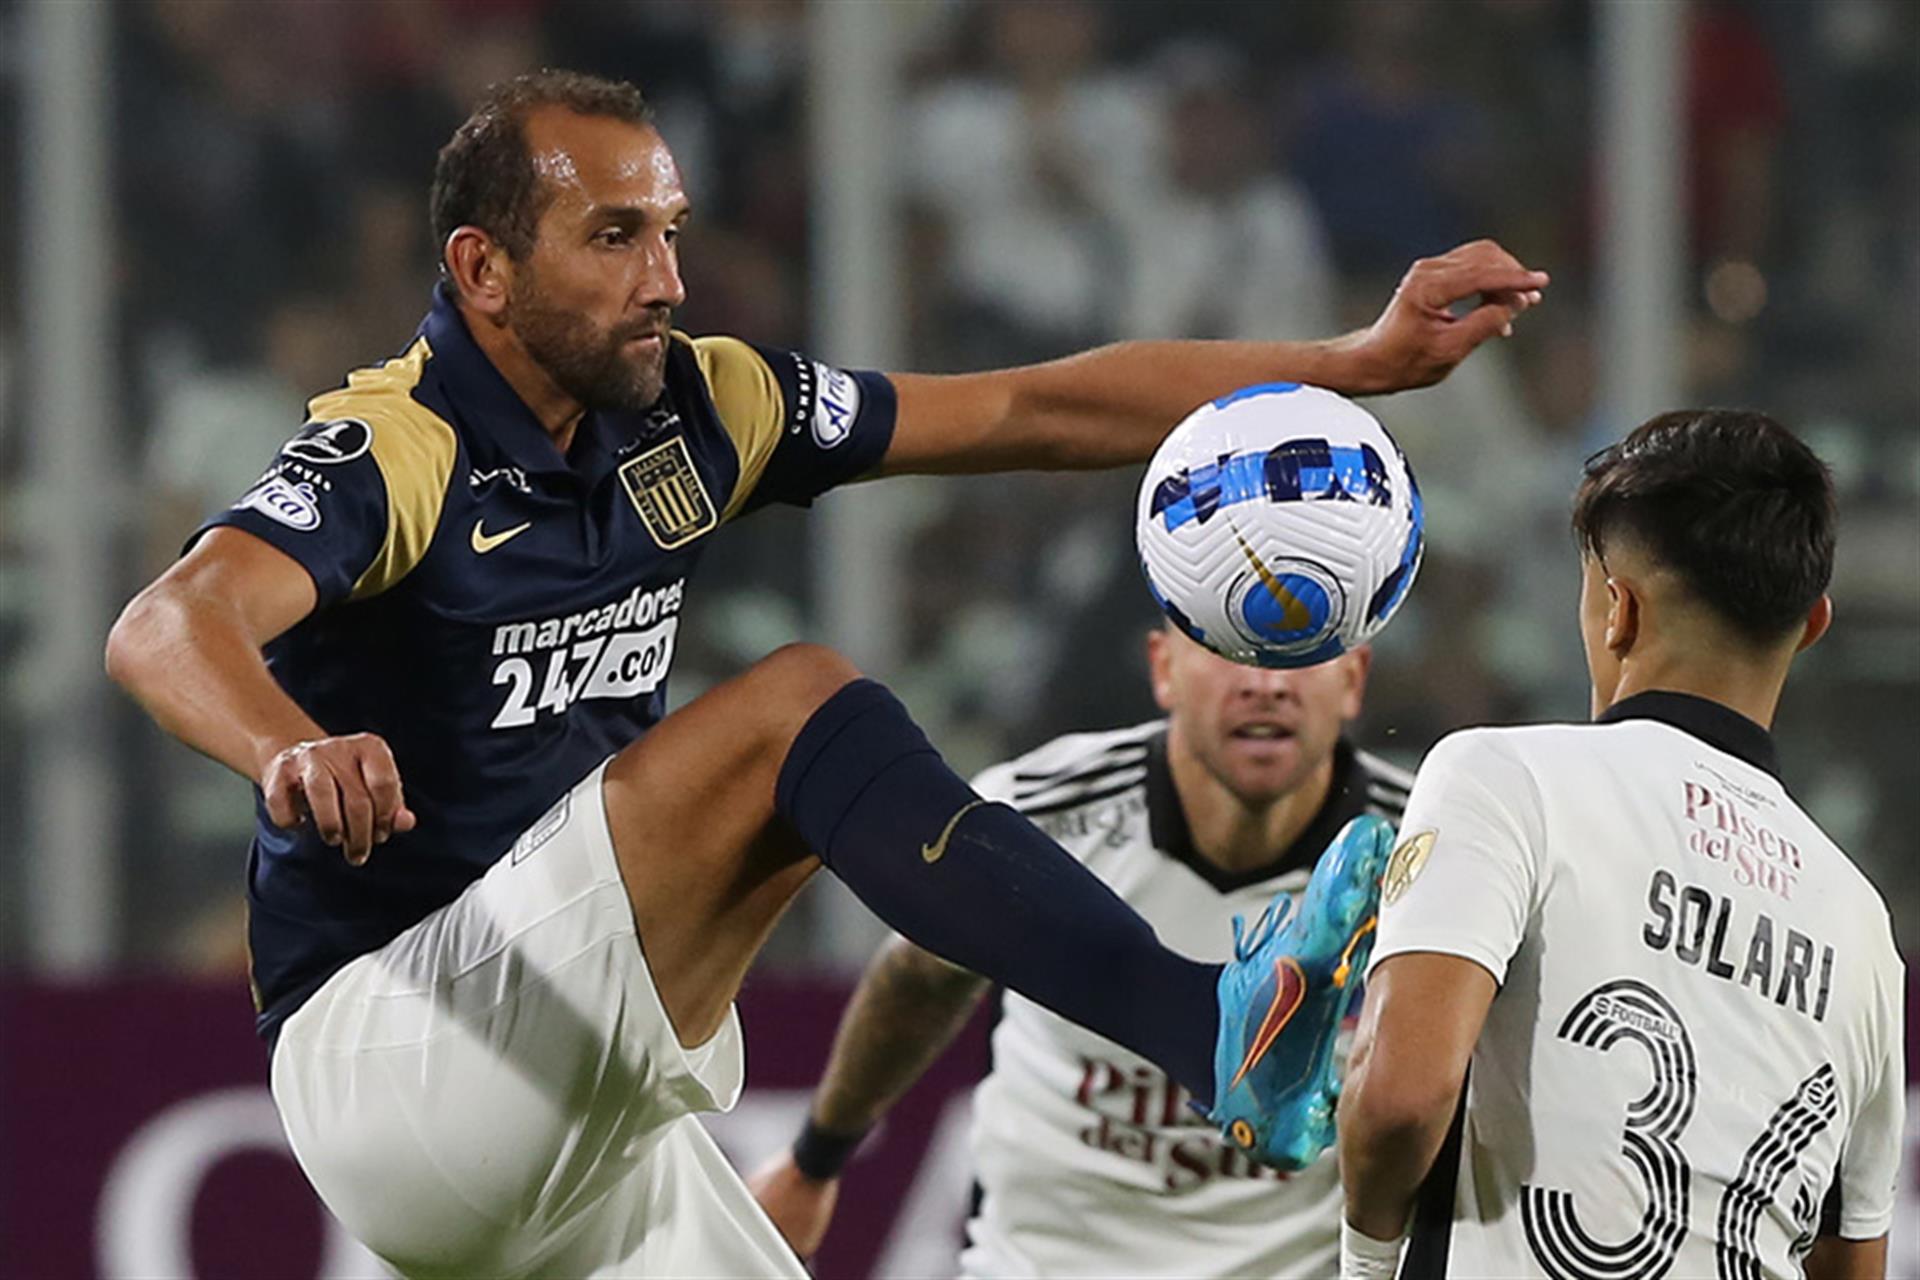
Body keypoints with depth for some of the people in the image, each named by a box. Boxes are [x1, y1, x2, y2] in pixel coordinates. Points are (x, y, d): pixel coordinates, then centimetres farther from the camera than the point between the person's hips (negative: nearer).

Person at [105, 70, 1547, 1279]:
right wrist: (294, 751, -56)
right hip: (381, 1049, -9)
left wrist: (1363, 360, 5)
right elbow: (170, 627, -34)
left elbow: (1029, 412, 11)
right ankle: (1215, 1027, -35)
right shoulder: (395, 450, -15)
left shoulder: (690, 410, 7)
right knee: (798, 713, -23)